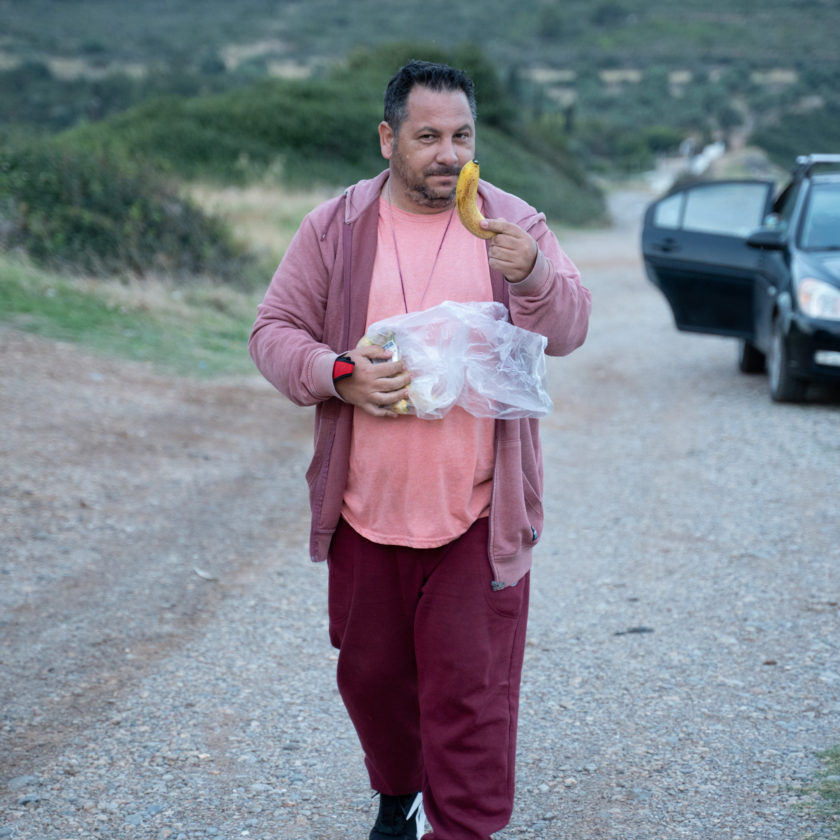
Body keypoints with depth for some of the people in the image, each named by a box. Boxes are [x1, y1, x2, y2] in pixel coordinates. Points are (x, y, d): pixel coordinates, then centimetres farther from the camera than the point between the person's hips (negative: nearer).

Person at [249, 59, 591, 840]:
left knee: (470, 679, -2)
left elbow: (569, 328, -7)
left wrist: (531, 277, -28)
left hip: (479, 512, -1)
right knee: (370, 671, 16)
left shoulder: (514, 224, 1)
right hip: (366, 510, 2)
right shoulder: (334, 228, 1)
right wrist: (338, 374, -17)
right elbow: (274, 332, 2)